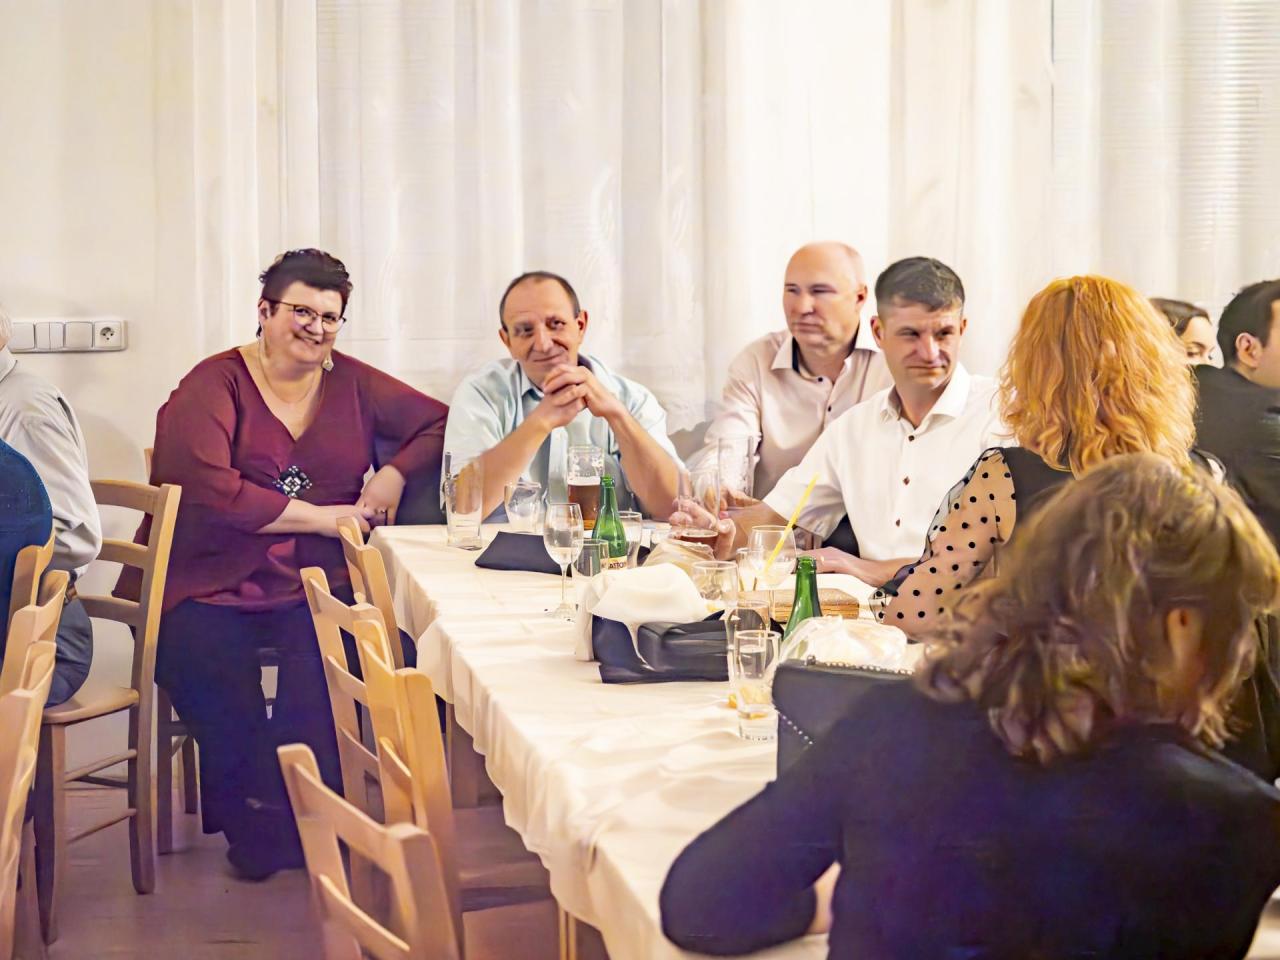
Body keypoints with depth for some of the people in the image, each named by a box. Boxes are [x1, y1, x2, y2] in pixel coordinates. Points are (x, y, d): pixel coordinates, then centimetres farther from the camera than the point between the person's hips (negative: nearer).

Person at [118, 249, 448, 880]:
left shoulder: (352, 384, 12)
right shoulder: (215, 384, 0)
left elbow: (439, 424, 18)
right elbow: (207, 488, -14)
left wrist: (394, 475, -1)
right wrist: (319, 516, -11)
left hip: (316, 587, 2)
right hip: (213, 583, -2)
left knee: (324, 659, -29)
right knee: (202, 660, -30)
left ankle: (298, 815, -8)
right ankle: (251, 822, -7)